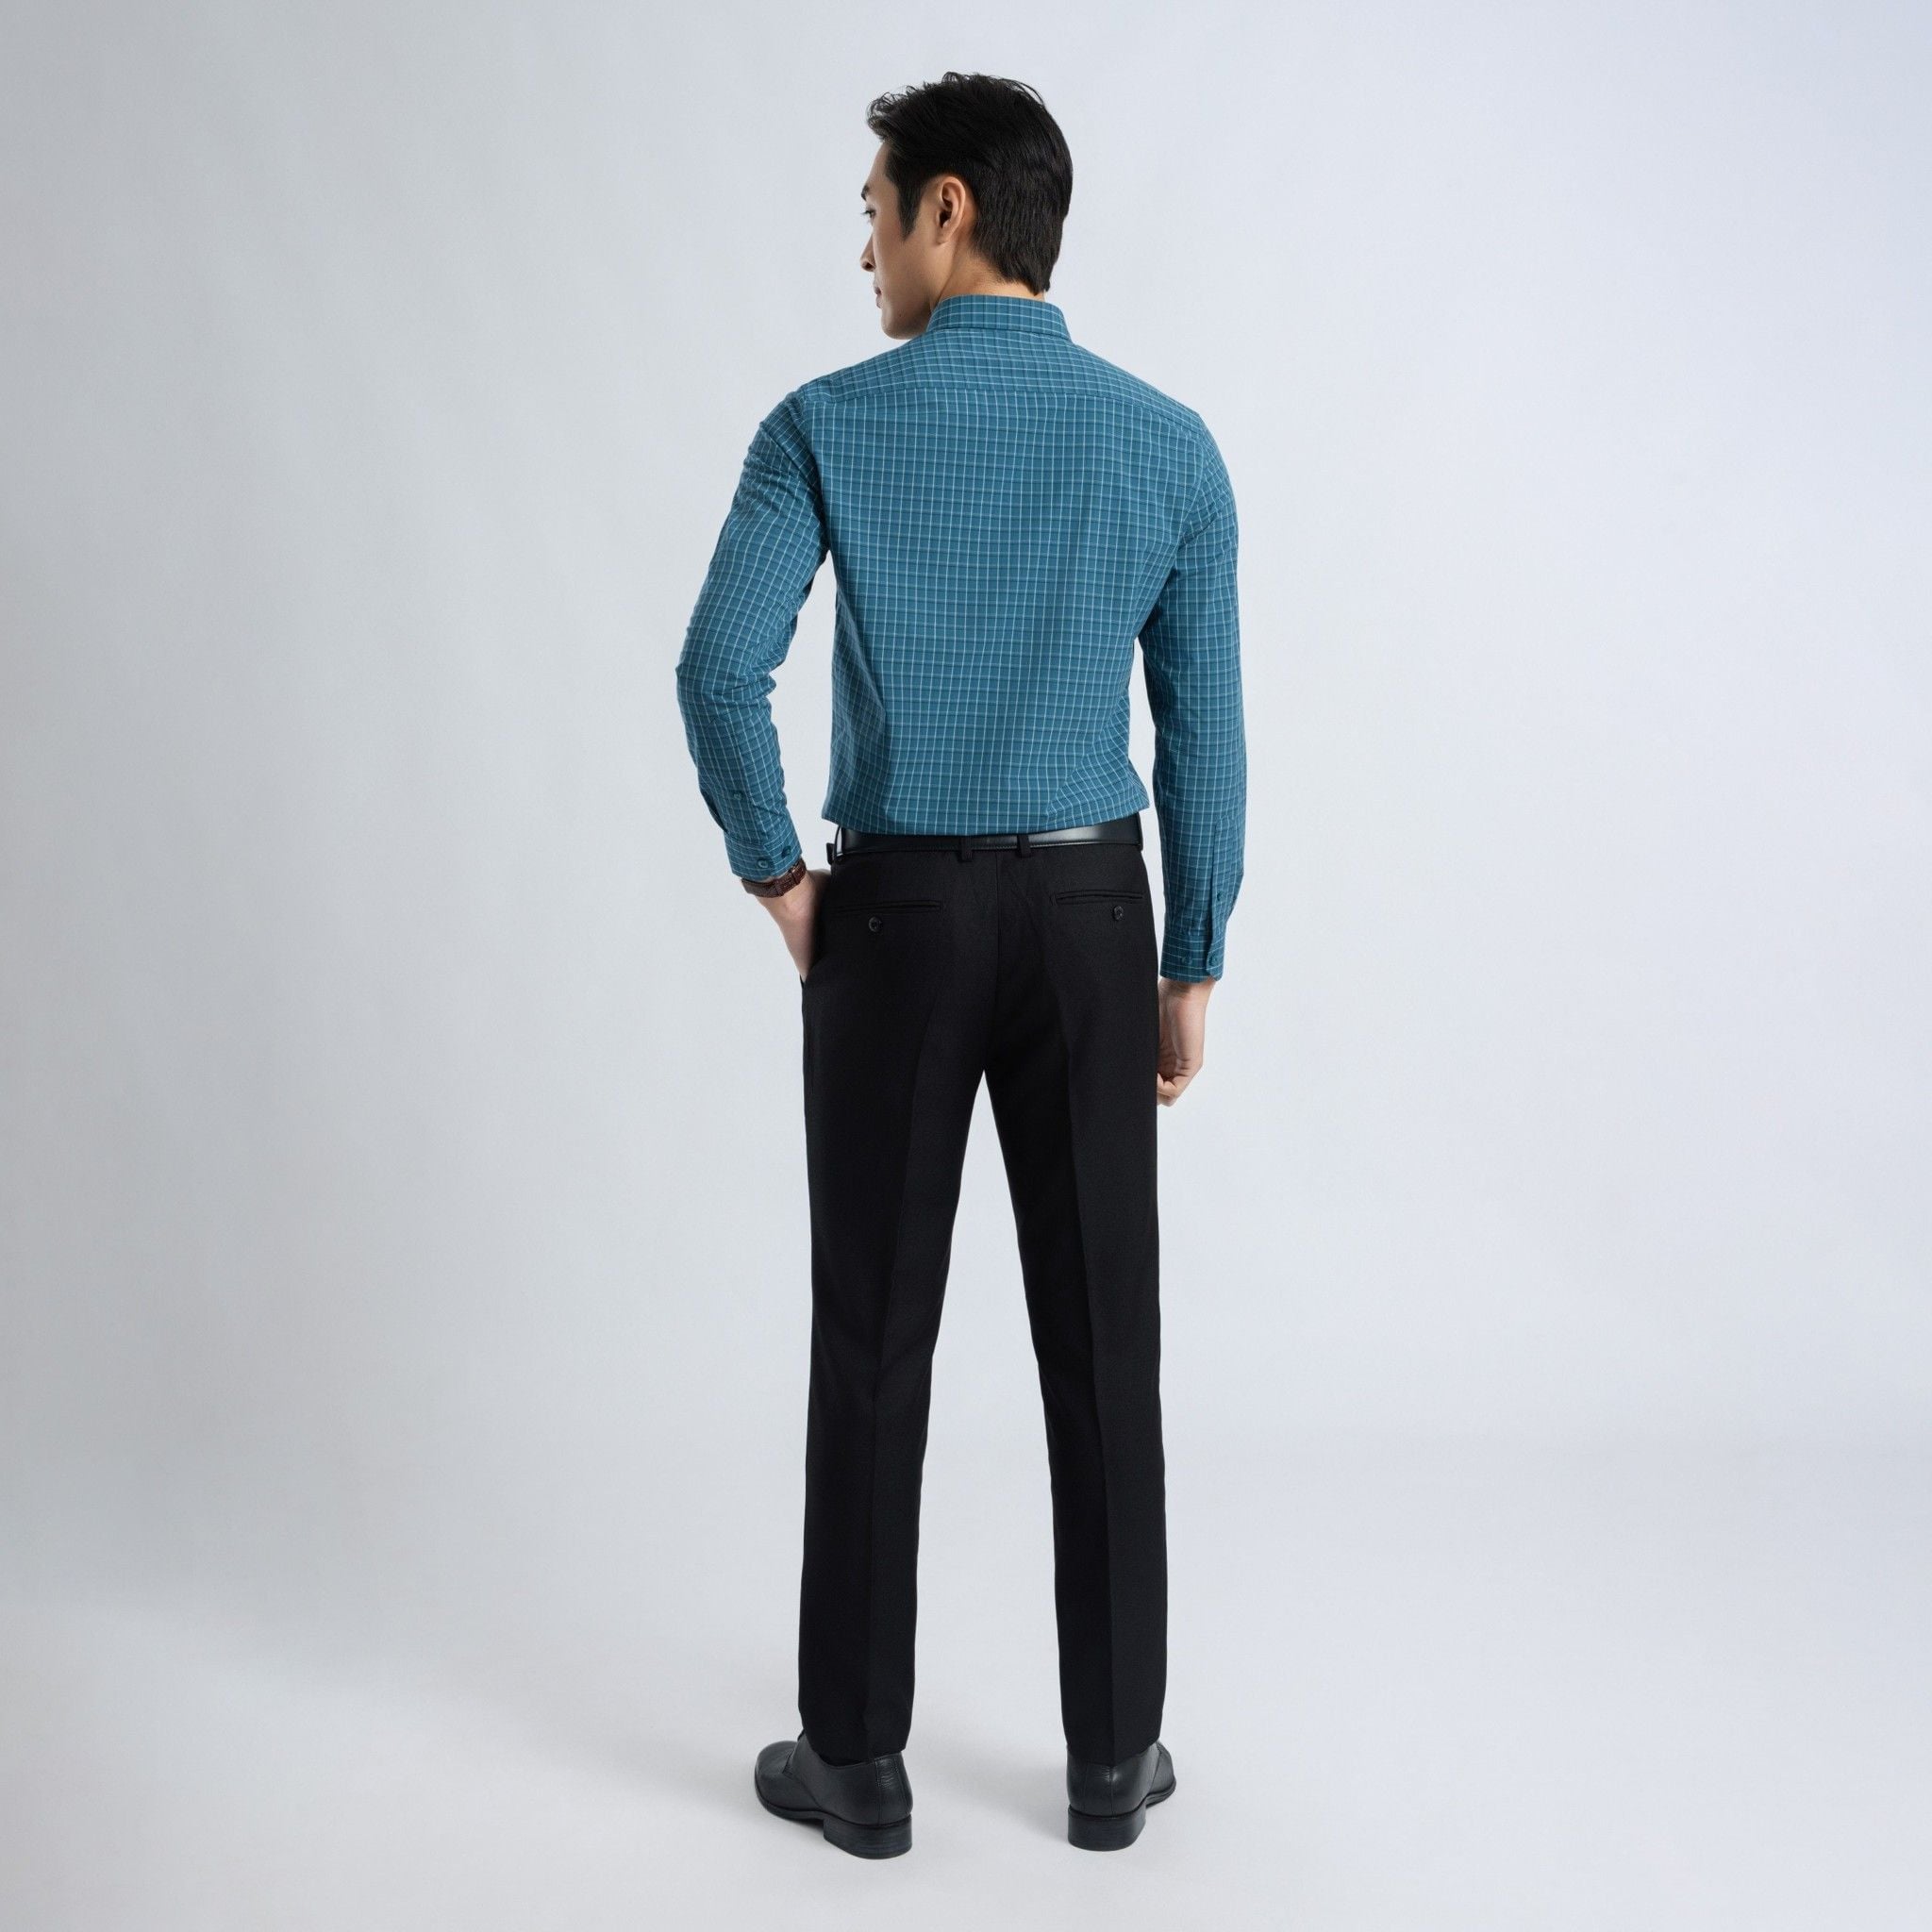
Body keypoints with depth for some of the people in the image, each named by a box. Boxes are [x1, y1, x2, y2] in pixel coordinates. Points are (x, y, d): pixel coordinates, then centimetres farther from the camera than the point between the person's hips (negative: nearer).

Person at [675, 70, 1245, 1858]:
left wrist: (778, 877, -2)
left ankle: (859, 1758, 16)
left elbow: (722, 669, -17)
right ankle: (1113, 1757, 18)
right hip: (1088, 922, 2)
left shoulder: (829, 424, -6)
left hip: (895, 923, -1)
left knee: (875, 1343, 7)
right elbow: (1203, 732, 1)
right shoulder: (1171, 444, 1)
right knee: (1103, 1346, 9)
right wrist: (1191, 966, 9)